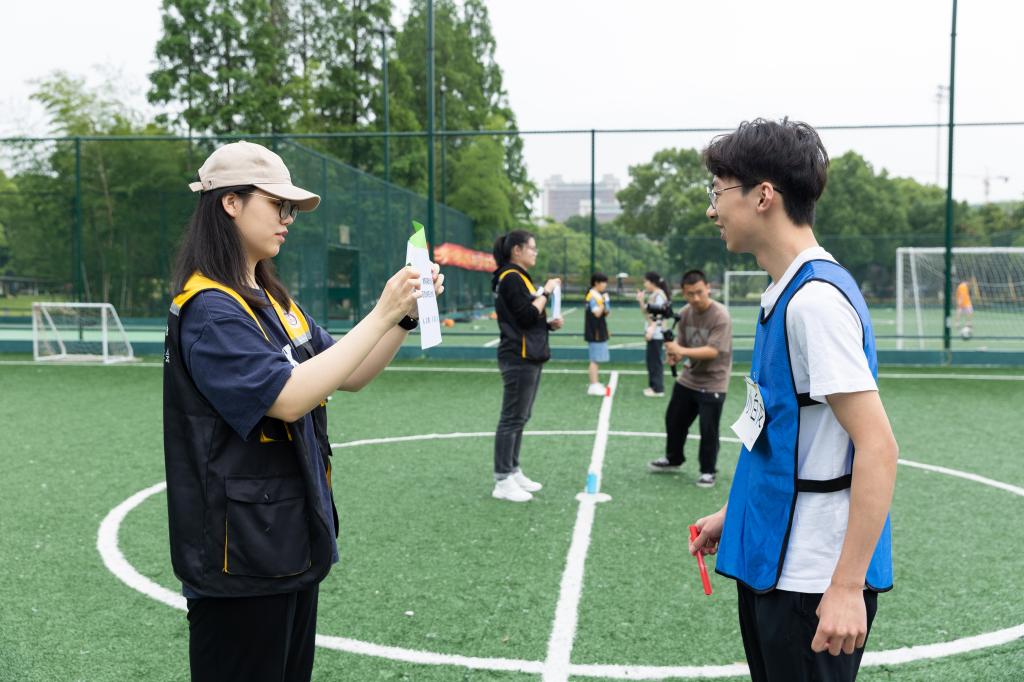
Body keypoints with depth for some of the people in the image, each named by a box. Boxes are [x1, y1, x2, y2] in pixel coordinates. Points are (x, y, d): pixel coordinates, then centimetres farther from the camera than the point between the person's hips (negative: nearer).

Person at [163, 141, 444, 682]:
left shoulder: (272, 301, 11)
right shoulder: (208, 308, -16)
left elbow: (352, 377, 11)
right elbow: (288, 397, -28)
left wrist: (406, 314, -3)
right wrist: (380, 314, -24)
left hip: (293, 542, 9)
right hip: (241, 554, -9)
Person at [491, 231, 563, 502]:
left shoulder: (519, 277, 17)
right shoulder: (511, 278, -13)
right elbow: (527, 316, -21)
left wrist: (550, 323, 7)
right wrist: (546, 292, -12)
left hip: (529, 357, 10)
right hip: (519, 359, -10)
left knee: (519, 418, 14)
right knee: (511, 419, -7)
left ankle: (513, 472, 22)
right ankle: (502, 482, -3)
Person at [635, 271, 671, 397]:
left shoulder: (659, 295, -13)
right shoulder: (652, 295, 16)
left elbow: (659, 315, -19)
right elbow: (646, 312, 20)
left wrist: (651, 330, -22)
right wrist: (641, 301, 10)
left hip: (656, 333, -10)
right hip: (652, 333, 10)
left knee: (656, 361, -7)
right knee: (651, 360, 14)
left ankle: (658, 389, -3)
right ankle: (653, 386, 22)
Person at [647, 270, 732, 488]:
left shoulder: (721, 316, -22)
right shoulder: (684, 313, -3)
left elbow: (713, 351, -29)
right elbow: (681, 343, 1)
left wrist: (682, 351, -36)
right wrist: (674, 354, -22)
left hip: (712, 383, -6)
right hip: (687, 379, 7)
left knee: (708, 429, -4)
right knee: (674, 420, 17)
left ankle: (708, 471, 17)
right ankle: (673, 459, 39)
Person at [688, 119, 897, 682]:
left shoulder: (816, 298, -20)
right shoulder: (782, 294, 8)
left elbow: (876, 448, -22)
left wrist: (848, 587, -23)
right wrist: (737, 514, 19)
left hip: (813, 578, -9)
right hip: (770, 562, 9)